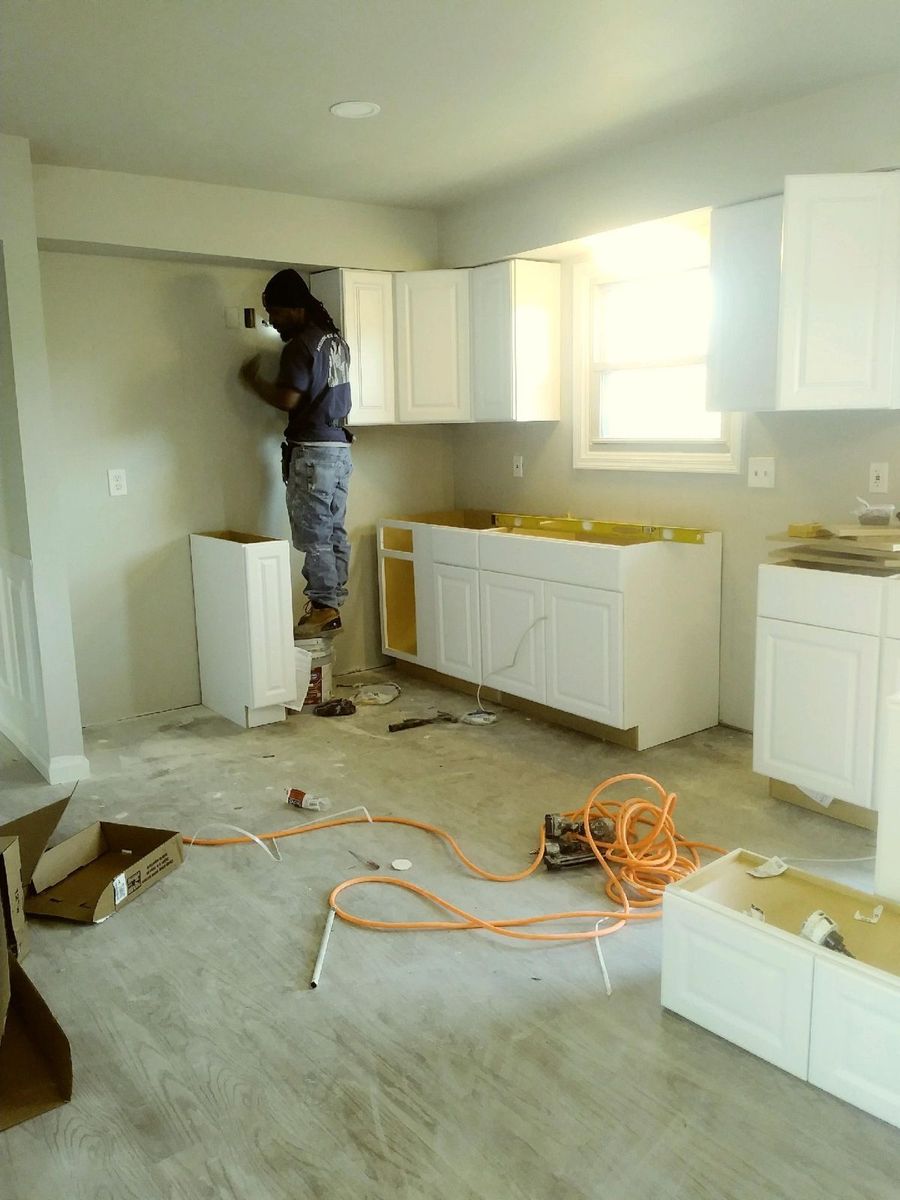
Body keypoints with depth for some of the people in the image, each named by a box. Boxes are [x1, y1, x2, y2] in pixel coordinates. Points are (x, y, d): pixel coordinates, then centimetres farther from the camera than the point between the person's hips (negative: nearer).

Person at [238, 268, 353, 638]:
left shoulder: (300, 345, -13)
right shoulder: (335, 338, 15)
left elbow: (287, 399, -20)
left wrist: (253, 380, -4)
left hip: (313, 451, -9)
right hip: (340, 446, 9)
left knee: (314, 535, -4)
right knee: (334, 531, 9)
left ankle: (323, 609, -1)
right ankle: (332, 605, 15)